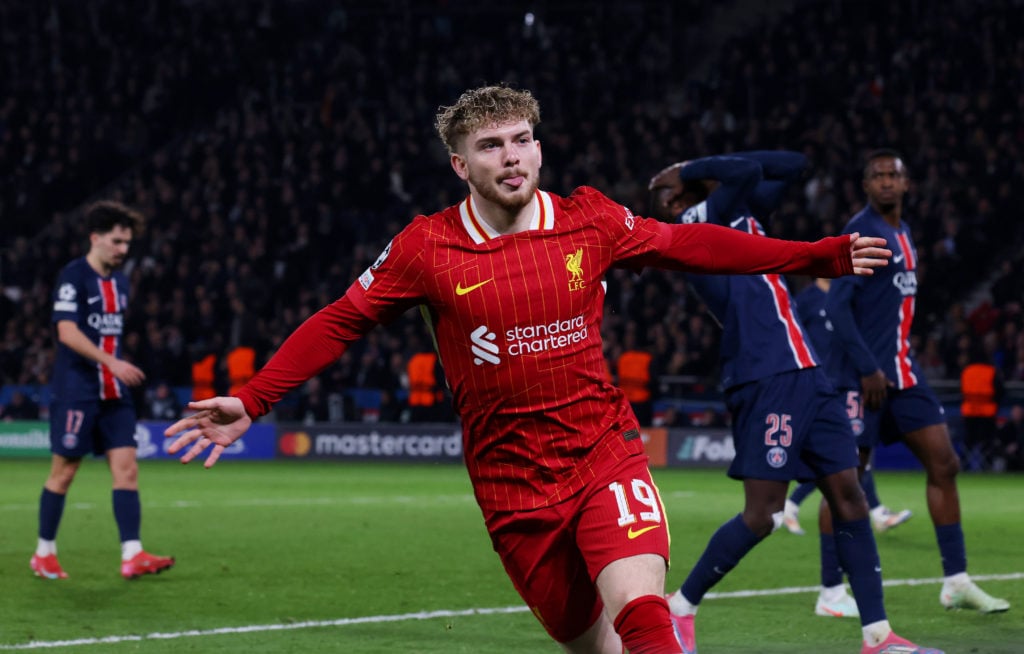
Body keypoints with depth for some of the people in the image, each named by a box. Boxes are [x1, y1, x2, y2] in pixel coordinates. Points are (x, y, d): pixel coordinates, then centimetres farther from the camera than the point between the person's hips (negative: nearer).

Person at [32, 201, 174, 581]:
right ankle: (44, 554, 13)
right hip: (75, 390, -7)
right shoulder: (73, 277, -10)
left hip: (113, 392, 7)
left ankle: (132, 556, -10)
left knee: (126, 467, -5)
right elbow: (67, 332, -20)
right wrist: (112, 362, -26)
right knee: (64, 471, 0)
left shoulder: (120, 282, 14)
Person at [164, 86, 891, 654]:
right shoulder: (428, 247, -5)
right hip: (511, 480, 0)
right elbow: (340, 322, 2)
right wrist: (249, 402, -5)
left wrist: (822, 255, 12)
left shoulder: (590, 220, -1)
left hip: (605, 454, 0)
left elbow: (687, 244, 12)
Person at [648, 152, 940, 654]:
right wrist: (691, 173, -3)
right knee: (762, 515, -8)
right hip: (768, 382, -9)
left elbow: (793, 165, 26)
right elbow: (749, 172, -20)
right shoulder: (698, 222, -6)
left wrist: (697, 168, 19)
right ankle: (679, 607, 9)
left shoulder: (739, 212, 21)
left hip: (806, 377, 9)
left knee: (848, 497, 3)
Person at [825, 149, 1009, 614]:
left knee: (944, 465, 4)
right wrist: (867, 369, -21)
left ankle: (956, 582, 8)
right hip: (865, 375, -8)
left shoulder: (902, 234, 14)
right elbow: (837, 306, -18)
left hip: (902, 370, 8)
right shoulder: (861, 234, -12)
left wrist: (897, 362, 17)